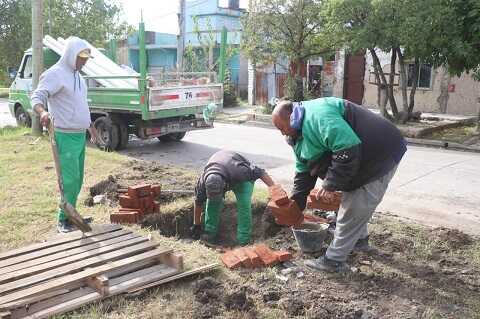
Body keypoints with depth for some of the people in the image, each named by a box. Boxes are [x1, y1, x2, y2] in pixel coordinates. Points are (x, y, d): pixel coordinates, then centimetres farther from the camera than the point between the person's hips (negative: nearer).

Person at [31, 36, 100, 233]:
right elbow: (37, 97, -21)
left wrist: (90, 126, 30)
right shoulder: (55, 74, -11)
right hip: (66, 136, -9)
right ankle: (63, 221, 2)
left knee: (77, 179, 12)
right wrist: (43, 112, -42)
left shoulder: (77, 75, 16)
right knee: (70, 179, -9)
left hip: (80, 135, 9)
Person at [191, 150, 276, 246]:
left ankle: (244, 240, -14)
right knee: (211, 202, -19)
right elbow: (198, 202, -14)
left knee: (244, 203, -22)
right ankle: (210, 233, -5)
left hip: (242, 179, -3)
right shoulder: (203, 181, -32)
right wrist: (197, 224, -3)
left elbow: (260, 172, -33)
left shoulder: (238, 172, -46)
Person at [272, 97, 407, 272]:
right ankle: (360, 240, 44)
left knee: (351, 211, -6)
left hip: (380, 157, -10)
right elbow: (303, 171, 14)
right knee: (354, 203, 24)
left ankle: (334, 260, 4)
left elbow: (348, 149, -35)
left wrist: (330, 185, -28)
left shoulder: (318, 116, -27)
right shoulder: (300, 133, 8)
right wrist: (295, 205, 12)